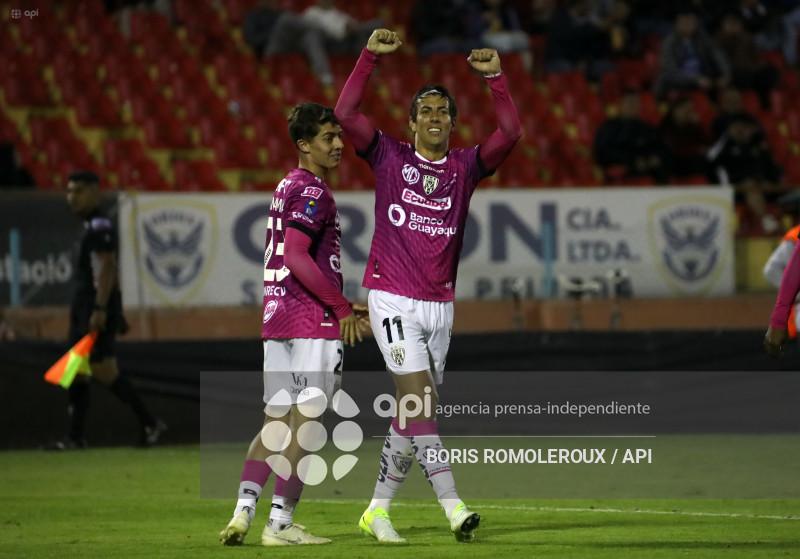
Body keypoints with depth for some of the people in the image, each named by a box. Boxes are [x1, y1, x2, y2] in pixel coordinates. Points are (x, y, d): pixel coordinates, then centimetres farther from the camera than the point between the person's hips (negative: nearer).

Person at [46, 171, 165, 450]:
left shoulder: (99, 226, -13)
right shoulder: (90, 226, 17)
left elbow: (107, 268, -21)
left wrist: (100, 309, -27)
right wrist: (115, 311, 25)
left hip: (97, 309, -10)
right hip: (82, 307, 10)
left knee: (104, 372, -10)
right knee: (76, 370, 8)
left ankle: (150, 423, -5)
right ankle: (75, 437, 10)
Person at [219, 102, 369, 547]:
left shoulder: (287, 188, 19)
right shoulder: (312, 191, -11)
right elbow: (296, 256, -21)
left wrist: (339, 306, 21)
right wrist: (342, 308, -16)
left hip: (276, 319, 9)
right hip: (312, 323, -9)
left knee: (276, 423, 10)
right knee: (303, 423, -4)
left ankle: (243, 510, -1)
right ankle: (280, 522, -4)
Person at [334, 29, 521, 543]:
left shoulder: (465, 167, 8)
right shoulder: (390, 158, 2)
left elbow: (510, 133, -5)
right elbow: (346, 113, -8)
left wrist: (496, 76, -14)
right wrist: (371, 56, -14)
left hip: (440, 304, 4)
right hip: (393, 299, -4)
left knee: (412, 412, 6)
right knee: (420, 398, -15)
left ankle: (378, 510, 17)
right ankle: (452, 505, -21)